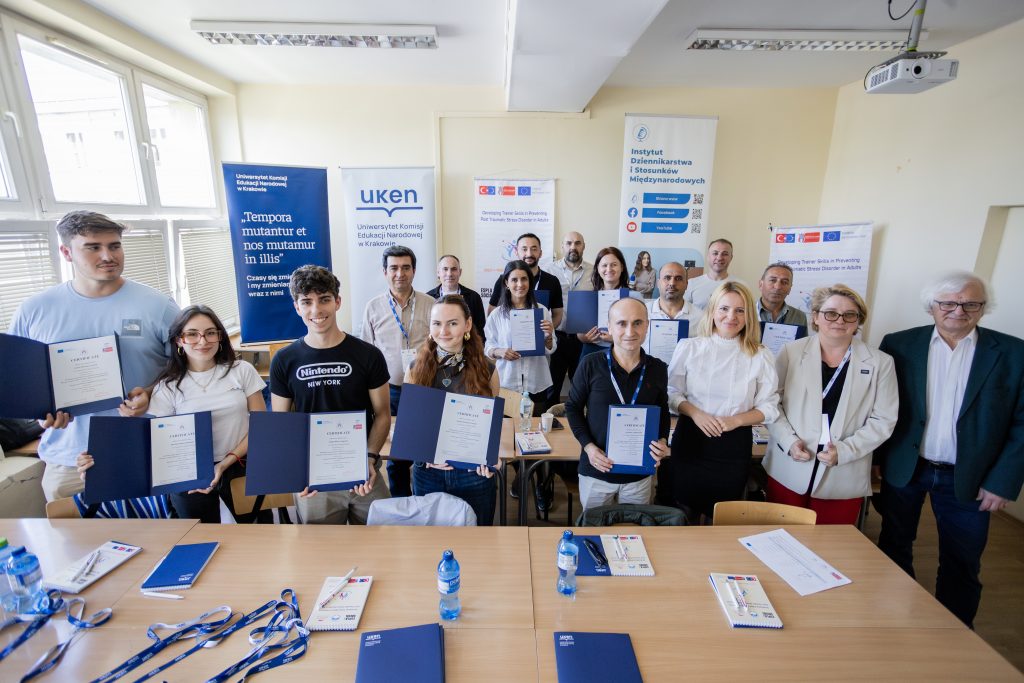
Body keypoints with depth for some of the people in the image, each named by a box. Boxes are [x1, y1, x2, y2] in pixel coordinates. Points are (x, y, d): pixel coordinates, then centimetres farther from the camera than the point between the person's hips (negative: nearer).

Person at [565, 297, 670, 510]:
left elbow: (663, 411, 10)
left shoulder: (658, 369, -5)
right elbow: (573, 407, -3)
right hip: (596, 470, -2)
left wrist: (663, 440, -8)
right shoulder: (591, 365, -14)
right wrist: (588, 446, -14)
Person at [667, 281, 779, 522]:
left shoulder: (761, 356, -3)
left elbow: (768, 407, -1)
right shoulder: (689, 347, -3)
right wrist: (696, 414, -17)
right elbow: (672, 393, -1)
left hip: (735, 445, 1)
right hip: (690, 439, 0)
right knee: (684, 514, 13)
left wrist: (734, 420, -16)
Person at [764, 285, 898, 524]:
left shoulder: (880, 363, 2)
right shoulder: (792, 352, 0)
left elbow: (883, 420, 0)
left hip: (843, 480, 1)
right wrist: (788, 440, -11)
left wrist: (844, 451, -12)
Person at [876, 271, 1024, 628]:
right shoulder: (899, 344, -5)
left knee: (962, 564, 13)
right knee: (894, 547, 16)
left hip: (969, 478, 0)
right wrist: (877, 459, -5)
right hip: (903, 468, 1)